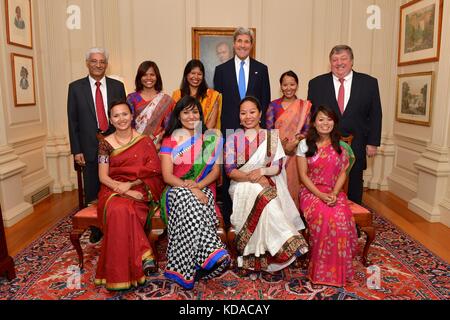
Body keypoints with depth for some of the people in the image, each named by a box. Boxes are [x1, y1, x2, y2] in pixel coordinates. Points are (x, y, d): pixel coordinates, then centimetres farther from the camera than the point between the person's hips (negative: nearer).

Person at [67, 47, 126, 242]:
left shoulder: (117, 86, 6)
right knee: (92, 192, 8)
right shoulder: (76, 87, 3)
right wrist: (76, 150, -3)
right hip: (89, 148, 0)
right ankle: (95, 228, 23)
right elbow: (73, 121, 2)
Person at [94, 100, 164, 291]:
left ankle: (122, 273, -23)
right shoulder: (105, 143, 6)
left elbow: (152, 171, -2)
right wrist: (122, 190, -15)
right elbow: (103, 177, 1)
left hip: (139, 191, -1)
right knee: (118, 209, -33)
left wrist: (130, 184, -14)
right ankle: (143, 257, -25)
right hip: (112, 190, 1)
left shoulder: (145, 141, 4)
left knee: (124, 210, -33)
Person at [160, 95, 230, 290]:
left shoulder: (211, 138, 14)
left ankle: (184, 269, -35)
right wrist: (190, 188, -20)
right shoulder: (170, 140, 10)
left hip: (203, 189, 1)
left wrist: (198, 185, -14)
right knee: (186, 199, -38)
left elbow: (215, 171, 6)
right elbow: (167, 176, -2)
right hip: (177, 190, 0)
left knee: (190, 209, -35)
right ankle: (212, 255, -43)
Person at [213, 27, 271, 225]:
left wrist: (257, 120, -3)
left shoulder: (261, 69, 10)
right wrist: (221, 125, -2)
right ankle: (228, 213, 15)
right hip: (229, 128, 0)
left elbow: (265, 100, 8)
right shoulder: (221, 69, 9)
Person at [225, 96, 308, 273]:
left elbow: (277, 167, 1)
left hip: (267, 183, 1)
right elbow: (230, 170, -3)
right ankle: (286, 244, -30)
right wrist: (251, 178, -20)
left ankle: (262, 256, -25)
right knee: (261, 195, -34)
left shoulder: (272, 136, 9)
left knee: (266, 198, -34)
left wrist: (262, 171, -21)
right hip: (242, 186, -1)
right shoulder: (233, 138, 7)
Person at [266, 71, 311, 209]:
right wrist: (285, 145, -14)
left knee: (293, 186, -4)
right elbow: (269, 129, 0)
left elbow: (307, 130, 2)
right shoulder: (273, 105, 6)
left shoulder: (304, 106, 7)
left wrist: (295, 142, -17)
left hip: (296, 153, 0)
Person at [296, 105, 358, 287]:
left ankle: (338, 269, -14)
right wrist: (320, 195, -15)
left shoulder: (340, 146, 8)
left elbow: (342, 173, 5)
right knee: (324, 217, -33)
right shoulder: (305, 145, 1)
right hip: (311, 191, -2)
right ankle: (320, 269, -15)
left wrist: (334, 193, -14)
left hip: (334, 192, 2)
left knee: (342, 218, -31)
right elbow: (303, 175, -3)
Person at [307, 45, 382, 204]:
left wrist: (373, 142, -1)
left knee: (354, 187, 13)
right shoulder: (316, 84, 1)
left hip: (356, 147, 1)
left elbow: (375, 115, 4)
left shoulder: (369, 83, 2)